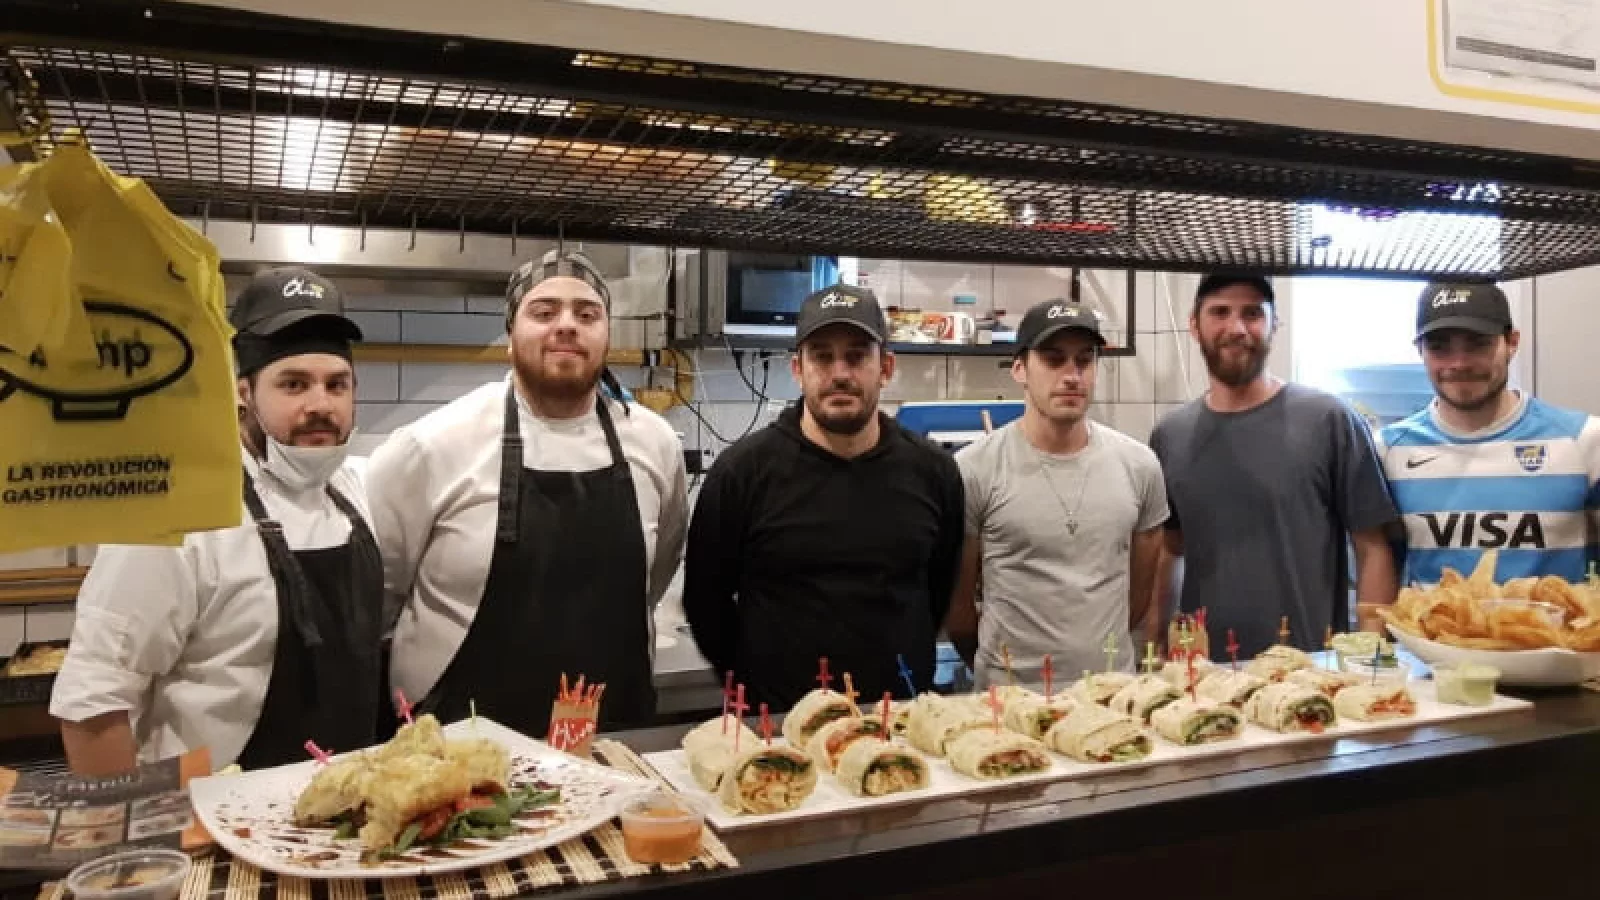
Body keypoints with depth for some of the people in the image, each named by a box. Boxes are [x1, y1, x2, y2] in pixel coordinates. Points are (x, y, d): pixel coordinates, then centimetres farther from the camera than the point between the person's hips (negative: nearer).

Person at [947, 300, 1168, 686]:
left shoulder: (1139, 465, -2)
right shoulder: (973, 470, -13)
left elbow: (1143, 589, 7)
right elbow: (957, 599, -5)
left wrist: (1099, 653, 9)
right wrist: (997, 669, 4)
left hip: (1114, 688, 3)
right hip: (1010, 694, -3)